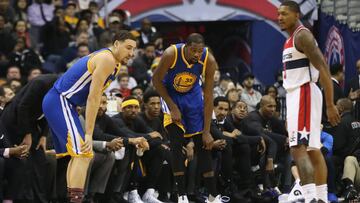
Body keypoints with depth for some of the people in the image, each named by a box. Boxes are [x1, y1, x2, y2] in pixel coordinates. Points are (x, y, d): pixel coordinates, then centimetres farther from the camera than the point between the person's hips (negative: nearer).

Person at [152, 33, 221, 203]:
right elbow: (157, 80, -15)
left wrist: (207, 131, -19)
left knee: (203, 145, 0)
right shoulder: (171, 54, -31)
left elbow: (208, 96, -19)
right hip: (170, 93, -2)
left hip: (193, 95, 2)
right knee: (176, 143, -15)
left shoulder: (209, 61, -25)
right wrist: (172, 107, -19)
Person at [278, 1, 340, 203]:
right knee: (313, 150, 11)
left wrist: (330, 105, -24)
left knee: (298, 149, -18)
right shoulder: (292, 39, 18)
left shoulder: (302, 36, -12)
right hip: (295, 95, 10)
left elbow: (323, 69, -19)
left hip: (304, 94, -10)